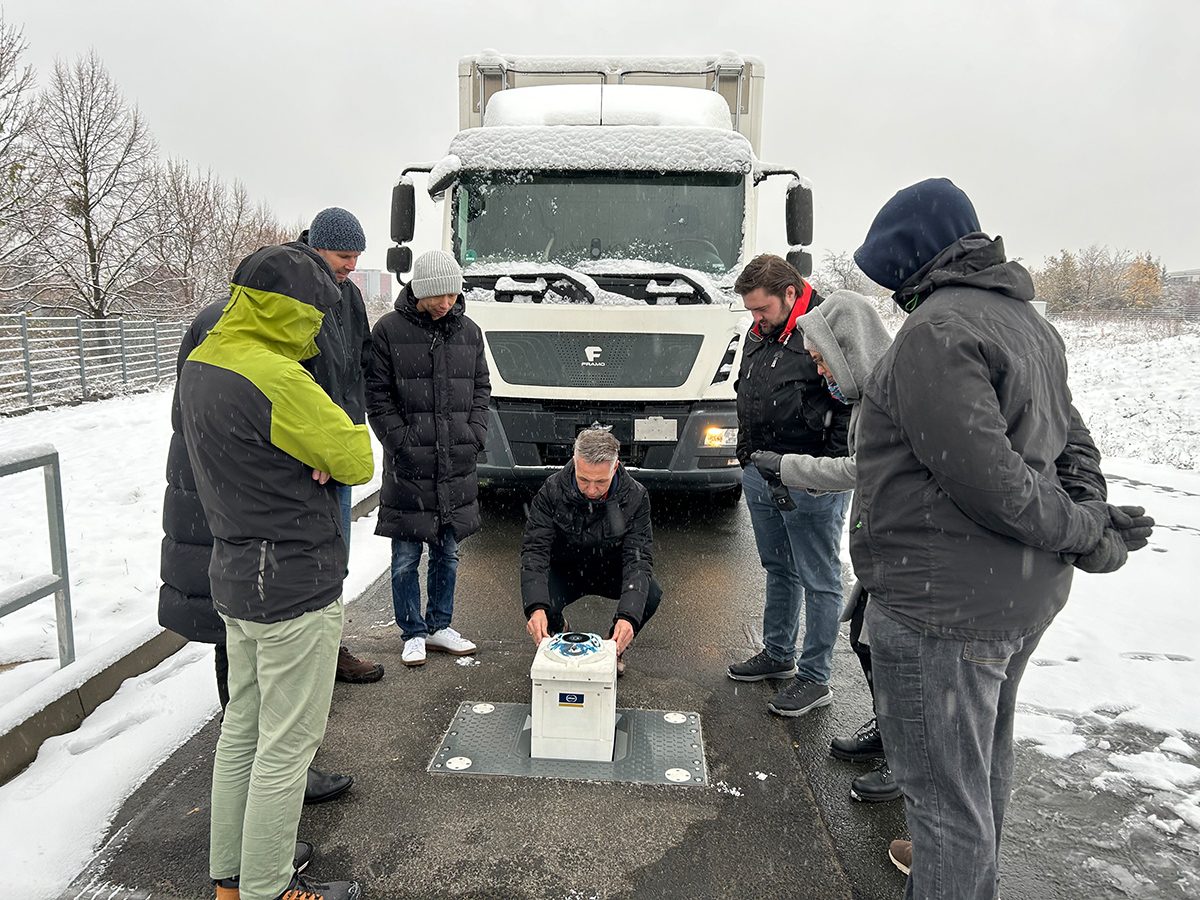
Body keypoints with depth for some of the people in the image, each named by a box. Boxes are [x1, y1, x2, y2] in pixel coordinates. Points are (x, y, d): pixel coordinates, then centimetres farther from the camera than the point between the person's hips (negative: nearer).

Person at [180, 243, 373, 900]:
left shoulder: (199, 364, 7)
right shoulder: (276, 379, -24)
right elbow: (357, 460, -18)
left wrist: (302, 456, -5)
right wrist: (326, 449, 2)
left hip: (235, 577, 10)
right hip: (295, 587, -10)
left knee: (243, 728, 21)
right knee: (286, 746, 5)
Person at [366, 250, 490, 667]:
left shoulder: (469, 331, 9)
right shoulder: (389, 330, -4)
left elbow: (481, 388, 15)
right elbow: (376, 396, -3)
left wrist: (474, 437, 2)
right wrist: (403, 441, -11)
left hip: (457, 465, 4)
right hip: (407, 466, -3)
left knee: (447, 553, 14)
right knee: (406, 558, 6)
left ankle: (439, 626, 29)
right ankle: (413, 633, 22)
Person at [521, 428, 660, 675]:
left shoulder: (635, 496, -23)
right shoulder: (552, 491, -24)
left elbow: (638, 559, -27)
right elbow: (535, 550, -27)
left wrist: (627, 615, -44)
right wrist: (536, 608, -44)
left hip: (611, 569, 1)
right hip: (565, 569, 0)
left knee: (651, 595, -29)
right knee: (540, 611, -31)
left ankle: (616, 647, 4)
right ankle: (559, 633, 10)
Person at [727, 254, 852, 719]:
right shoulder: (759, 334, 12)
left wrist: (828, 469, -21)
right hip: (760, 474, 8)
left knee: (818, 581, 4)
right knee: (779, 570, 20)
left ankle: (815, 679, 15)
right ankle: (778, 654, 36)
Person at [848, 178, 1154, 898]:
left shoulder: (936, 331, -21)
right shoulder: (1031, 320, 11)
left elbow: (985, 479, -25)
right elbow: (1072, 440, 13)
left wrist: (1088, 535, -11)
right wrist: (1095, 521, 0)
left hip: (943, 605, -11)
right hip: (1028, 595, 11)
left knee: (945, 791, 6)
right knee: (985, 757, 29)